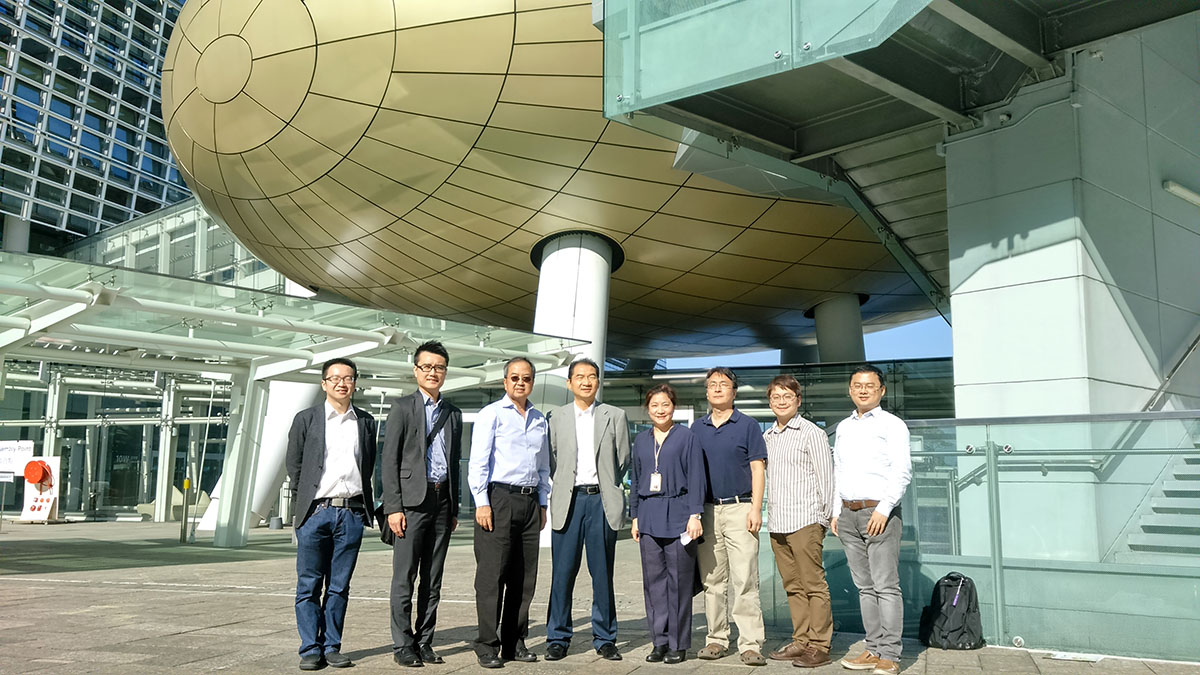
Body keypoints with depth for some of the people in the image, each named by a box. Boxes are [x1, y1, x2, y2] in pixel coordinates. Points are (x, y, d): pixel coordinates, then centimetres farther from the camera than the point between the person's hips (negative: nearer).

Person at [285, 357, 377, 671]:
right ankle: (311, 649, 10)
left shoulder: (366, 422, 11)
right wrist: (303, 505, 6)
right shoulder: (306, 419, 5)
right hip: (315, 512, -2)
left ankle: (332, 646, 16)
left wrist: (362, 506, 10)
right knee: (309, 586, 2)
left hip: (352, 513, 2)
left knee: (339, 586, 7)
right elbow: (294, 466, 8)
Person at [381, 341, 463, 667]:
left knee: (433, 580, 8)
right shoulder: (402, 407, 1)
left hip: (442, 501, 5)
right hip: (412, 499, -5)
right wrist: (393, 507, -12)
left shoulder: (453, 413, 15)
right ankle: (403, 646, 6)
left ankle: (424, 643, 16)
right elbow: (390, 460, -4)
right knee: (404, 578, -2)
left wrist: (454, 508, 14)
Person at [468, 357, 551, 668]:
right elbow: (478, 462, -6)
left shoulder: (539, 419, 17)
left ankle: (514, 643, 17)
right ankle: (487, 646, 3)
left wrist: (543, 503, 17)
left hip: (529, 501, 6)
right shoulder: (491, 414, -1)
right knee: (492, 575, -4)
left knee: (524, 577, 8)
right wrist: (482, 503, -12)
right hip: (498, 498, -6)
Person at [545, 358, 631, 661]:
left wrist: (604, 487, 9)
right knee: (562, 572, 0)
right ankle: (558, 639, 11)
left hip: (602, 501, 0)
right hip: (568, 501, 0)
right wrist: (565, 486, 6)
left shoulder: (615, 416, 7)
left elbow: (623, 460, 10)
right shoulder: (557, 417, 9)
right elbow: (551, 460, 11)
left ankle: (605, 639, 15)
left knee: (603, 573, 5)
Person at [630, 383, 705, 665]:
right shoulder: (641, 440, 13)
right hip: (649, 517, 4)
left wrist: (695, 515, -9)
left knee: (679, 579, 0)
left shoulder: (686, 436, 0)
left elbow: (696, 478, -3)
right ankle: (659, 640, 15)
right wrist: (635, 517, 13)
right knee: (653, 579, 6)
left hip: (678, 514, -4)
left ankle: (678, 644, 9)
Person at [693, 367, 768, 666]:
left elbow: (758, 469, -1)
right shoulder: (697, 428, 13)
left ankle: (751, 643, -4)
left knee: (745, 580, -7)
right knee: (712, 580, 8)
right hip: (707, 510, 4)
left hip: (739, 509, -4)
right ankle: (717, 639, 15)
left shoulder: (747, 426, 2)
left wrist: (756, 509, -11)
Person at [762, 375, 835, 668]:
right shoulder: (766, 437, 15)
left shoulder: (812, 433, -3)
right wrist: (767, 516, 15)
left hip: (805, 521, -6)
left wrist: (824, 518, -5)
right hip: (777, 523, 6)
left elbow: (826, 477, -3)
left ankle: (819, 646, 3)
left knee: (813, 585, -3)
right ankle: (801, 641, 19)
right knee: (792, 586, 11)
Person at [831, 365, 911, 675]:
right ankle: (874, 650, 14)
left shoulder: (892, 424, -1)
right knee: (865, 586, 9)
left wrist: (883, 509, -16)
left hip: (879, 512, -6)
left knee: (886, 586, -6)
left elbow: (902, 471, -9)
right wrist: (836, 512, 13)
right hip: (848, 513, 6)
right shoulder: (843, 427, 17)